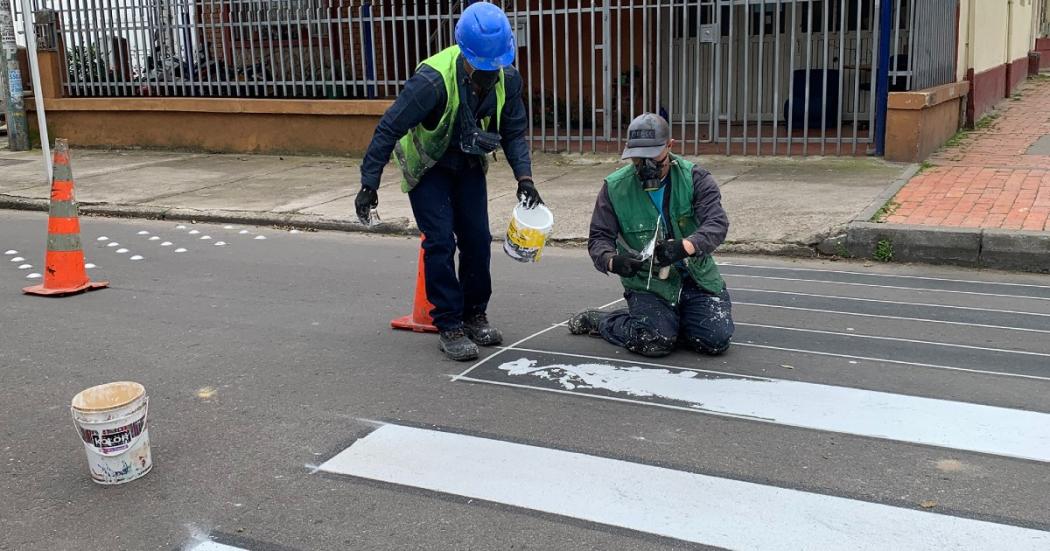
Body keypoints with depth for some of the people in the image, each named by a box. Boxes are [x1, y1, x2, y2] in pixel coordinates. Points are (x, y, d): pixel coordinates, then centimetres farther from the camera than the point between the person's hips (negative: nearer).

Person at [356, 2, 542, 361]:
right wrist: (369, 185, -28)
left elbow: (514, 132, -4)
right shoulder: (434, 79, -35)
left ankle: (474, 316, 19)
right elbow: (389, 129, -28)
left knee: (478, 239, 2)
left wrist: (524, 177, -17)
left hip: (469, 165, 5)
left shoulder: (507, 79, -18)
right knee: (441, 242, -12)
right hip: (427, 167, -5)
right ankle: (449, 327, -1)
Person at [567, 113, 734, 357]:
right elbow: (599, 237, -4)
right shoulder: (615, 188, -5)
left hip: (697, 279, 2)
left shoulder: (695, 178, -7)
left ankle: (670, 320, 16)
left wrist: (685, 246, -41)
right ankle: (597, 320, 6)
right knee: (656, 342, -24)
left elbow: (717, 223, -19)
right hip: (646, 283, -2)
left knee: (716, 339, -15)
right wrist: (611, 261, -29)